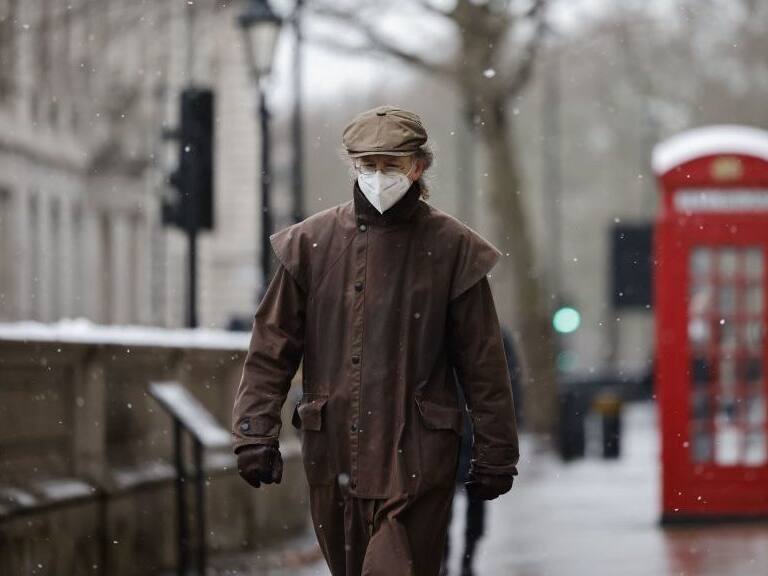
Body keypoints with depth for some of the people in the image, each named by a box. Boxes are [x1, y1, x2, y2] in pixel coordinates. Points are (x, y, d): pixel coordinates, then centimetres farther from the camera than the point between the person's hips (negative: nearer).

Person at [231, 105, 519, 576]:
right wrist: (255, 431, -1)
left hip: (414, 461, -3)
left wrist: (495, 455, 3)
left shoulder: (452, 248, 0)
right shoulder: (312, 242, 5)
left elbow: (483, 362, 3)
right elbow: (272, 347, 7)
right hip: (333, 453, 3)